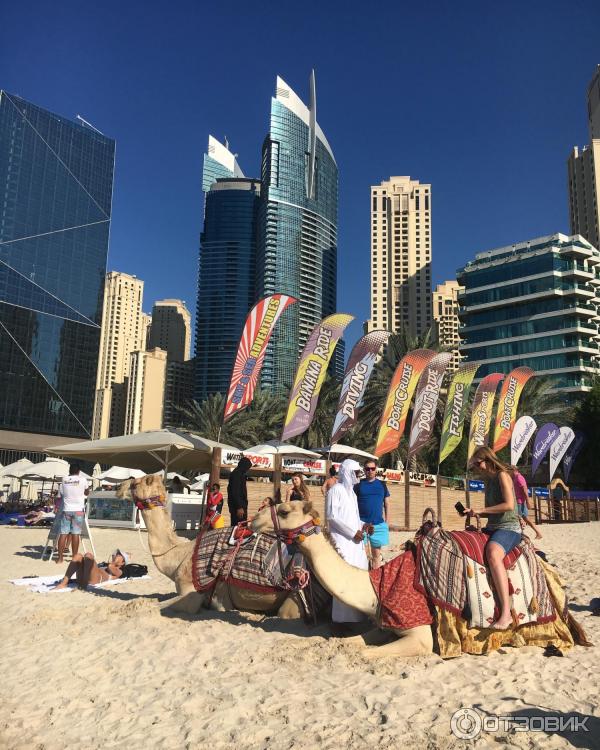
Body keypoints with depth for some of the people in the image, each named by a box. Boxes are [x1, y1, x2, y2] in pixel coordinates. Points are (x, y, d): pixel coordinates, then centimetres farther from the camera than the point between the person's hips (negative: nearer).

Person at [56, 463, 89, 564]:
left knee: (63, 533, 3)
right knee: (75, 534, 1)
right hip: (78, 510, -2)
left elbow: (60, 494, 5)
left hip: (66, 510, 2)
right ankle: (74, 557, 5)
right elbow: (87, 493, 15)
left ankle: (60, 558, 5)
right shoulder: (83, 480, -1)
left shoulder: (64, 480, 5)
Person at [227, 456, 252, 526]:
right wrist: (239, 507, -23)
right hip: (238, 506, -10)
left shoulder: (239, 474, 19)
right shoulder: (236, 474, -11)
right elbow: (235, 492, -19)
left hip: (240, 505, 10)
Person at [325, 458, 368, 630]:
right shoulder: (336, 490, -7)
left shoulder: (351, 491, 17)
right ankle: (339, 620, -3)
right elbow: (331, 516, -14)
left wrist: (362, 526, 6)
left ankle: (356, 614, 15)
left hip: (355, 540, 8)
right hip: (342, 540, -8)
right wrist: (353, 532, -12)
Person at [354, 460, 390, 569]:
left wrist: (386, 521, 7)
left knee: (377, 554, 9)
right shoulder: (359, 484, 2)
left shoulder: (382, 485, 7)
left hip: (378, 524, 2)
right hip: (361, 523, -2)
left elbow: (387, 504, 12)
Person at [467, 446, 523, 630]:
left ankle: (506, 613, -40)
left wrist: (481, 510, -16)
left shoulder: (502, 475, -7)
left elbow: (509, 505, -19)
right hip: (492, 528, 10)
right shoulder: (489, 481, 19)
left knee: (493, 555, -37)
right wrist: (474, 512, 8)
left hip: (509, 528, -10)